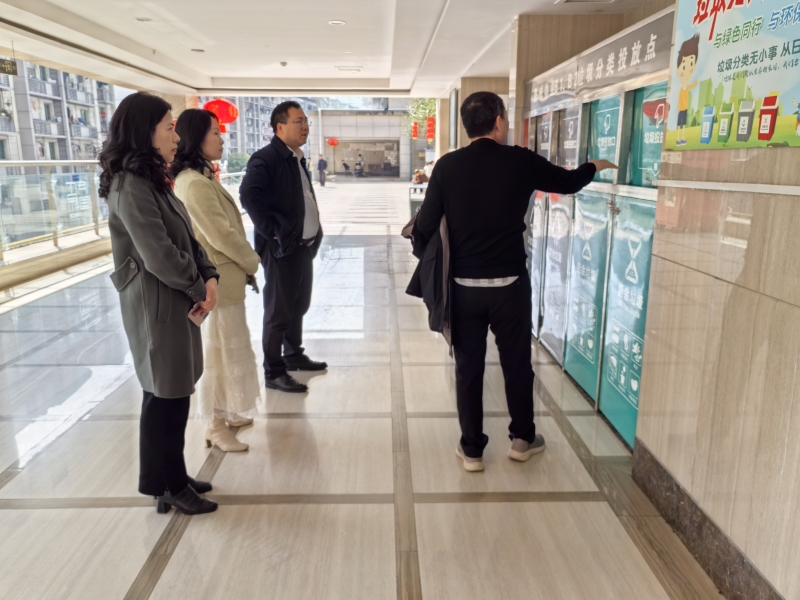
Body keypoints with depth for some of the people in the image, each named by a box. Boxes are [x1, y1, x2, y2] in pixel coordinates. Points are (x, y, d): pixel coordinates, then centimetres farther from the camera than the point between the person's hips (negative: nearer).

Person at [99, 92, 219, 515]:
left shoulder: (152, 181, 12)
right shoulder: (130, 186, -18)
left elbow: (186, 238, 10)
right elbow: (159, 256, -23)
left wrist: (209, 277, -5)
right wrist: (199, 290, -9)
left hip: (176, 302, 9)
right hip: (156, 307, -9)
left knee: (172, 395, 17)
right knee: (165, 397, 3)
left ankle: (171, 478, 31)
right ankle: (169, 487, 20)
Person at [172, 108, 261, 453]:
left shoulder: (201, 177, 11)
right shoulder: (195, 183, -21)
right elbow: (222, 235, -21)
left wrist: (245, 264, 6)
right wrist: (253, 262, -6)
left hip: (225, 276, 10)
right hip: (216, 280, -10)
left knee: (229, 348, 19)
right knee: (219, 350, 2)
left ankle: (225, 413, 34)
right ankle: (215, 426, 16)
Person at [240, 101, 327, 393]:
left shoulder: (297, 159, 15)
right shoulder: (265, 158, -14)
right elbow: (249, 194, -26)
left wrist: (314, 229, 13)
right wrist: (271, 233, -23)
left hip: (304, 246, 9)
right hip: (281, 248, -9)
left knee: (298, 306, 19)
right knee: (279, 312, 0)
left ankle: (294, 355, 35)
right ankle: (274, 372, 11)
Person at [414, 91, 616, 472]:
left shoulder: (447, 166, -6)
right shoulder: (521, 161, -5)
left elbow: (426, 226, -6)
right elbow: (568, 182, 12)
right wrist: (593, 167, 33)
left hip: (463, 285, 1)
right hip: (510, 283, 0)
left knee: (468, 367, 11)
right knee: (517, 362, 16)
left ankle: (472, 449, 21)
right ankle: (523, 438, 32)